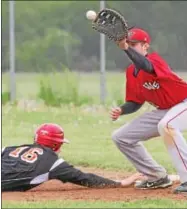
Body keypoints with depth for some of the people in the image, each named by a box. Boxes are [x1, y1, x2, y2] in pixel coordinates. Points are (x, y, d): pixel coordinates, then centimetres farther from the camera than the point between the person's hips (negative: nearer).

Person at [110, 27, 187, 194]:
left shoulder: (155, 59, -23)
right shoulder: (130, 72, 1)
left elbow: (146, 66, -49)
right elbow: (135, 103, 8)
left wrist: (126, 48, -63)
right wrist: (121, 110, -13)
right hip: (163, 110, 9)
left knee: (166, 125, -42)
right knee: (121, 137, 8)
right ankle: (158, 177, 16)